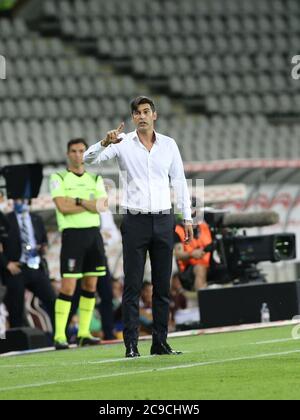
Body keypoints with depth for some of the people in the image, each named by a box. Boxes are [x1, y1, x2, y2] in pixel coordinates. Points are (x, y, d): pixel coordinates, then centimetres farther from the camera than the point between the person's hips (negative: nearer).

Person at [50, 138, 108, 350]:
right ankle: (60, 336, -8)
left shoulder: (95, 179, 14)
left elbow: (103, 204, -2)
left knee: (91, 285, 5)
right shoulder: (59, 178, 3)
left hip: (94, 232, 5)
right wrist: (89, 204, -6)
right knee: (68, 286, -10)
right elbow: (63, 206, -12)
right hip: (72, 233, -5)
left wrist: (78, 201, -11)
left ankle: (84, 333, 11)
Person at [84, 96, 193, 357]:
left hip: (164, 221, 3)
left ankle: (160, 342, 10)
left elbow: (179, 181, 12)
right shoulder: (123, 143, -1)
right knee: (133, 286, -4)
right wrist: (106, 142, -31)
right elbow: (89, 159, -11)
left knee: (163, 286, 4)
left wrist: (187, 218, 7)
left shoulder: (169, 144, 8)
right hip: (135, 221, -3)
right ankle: (131, 345, -3)